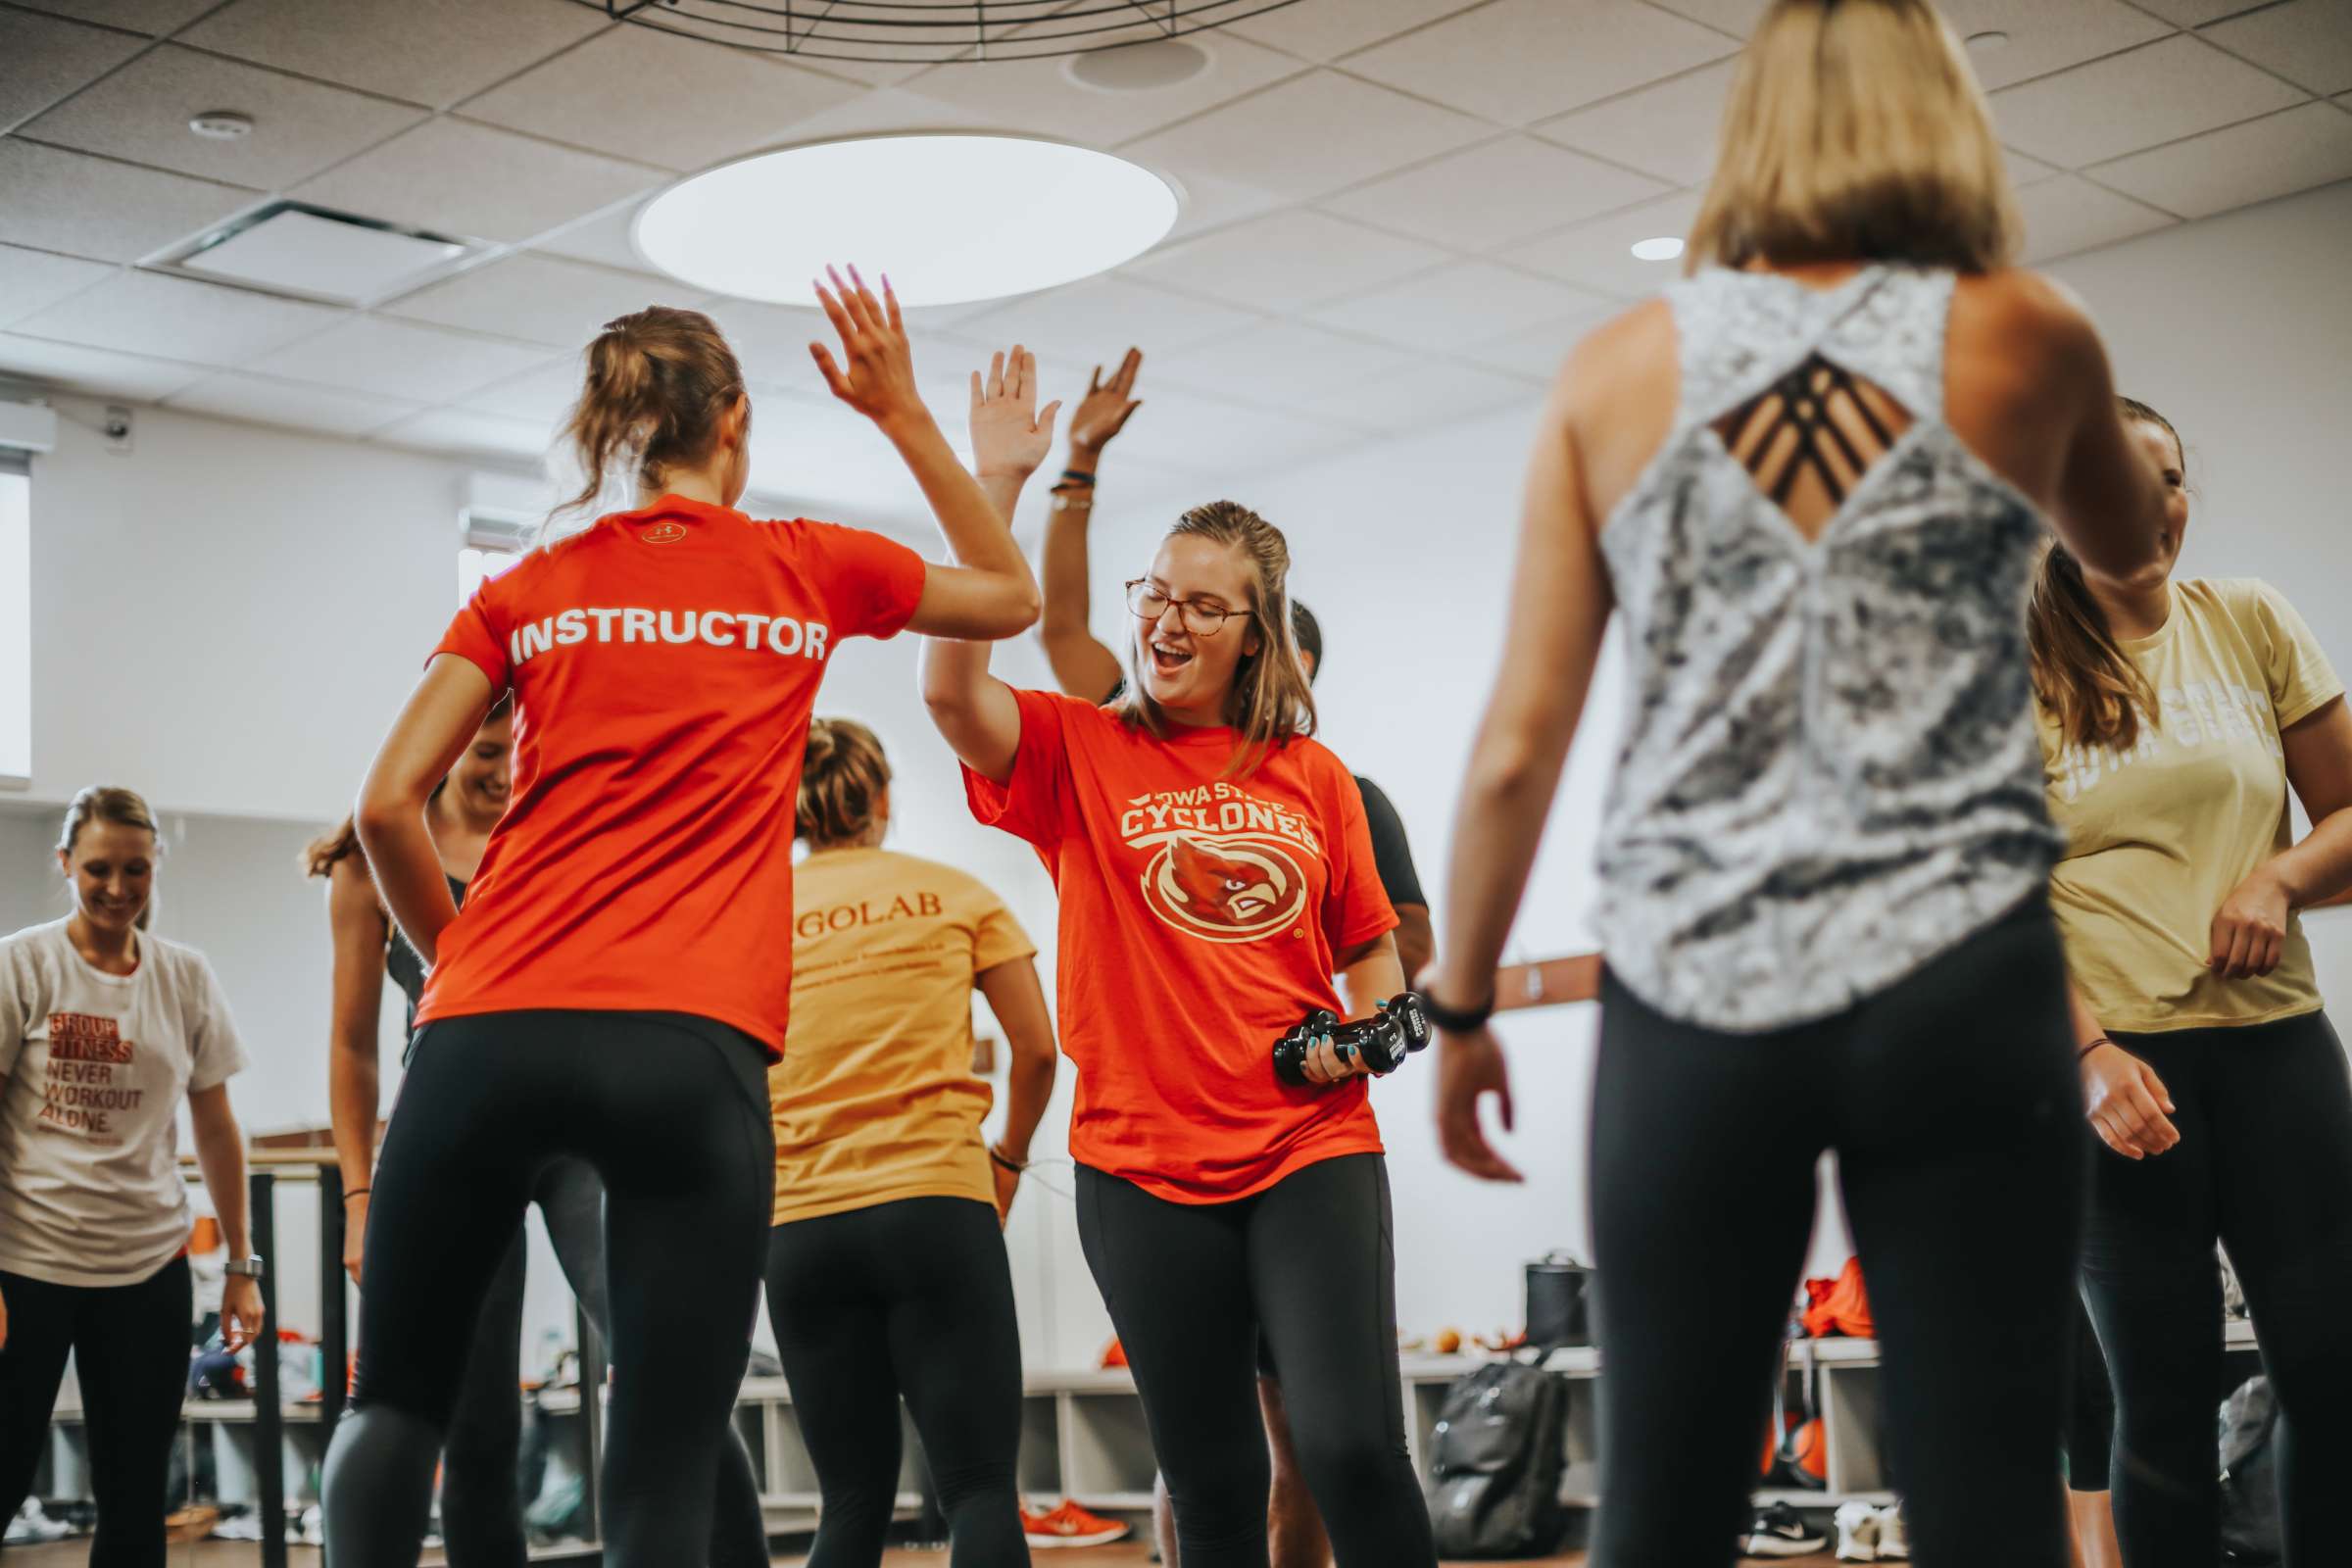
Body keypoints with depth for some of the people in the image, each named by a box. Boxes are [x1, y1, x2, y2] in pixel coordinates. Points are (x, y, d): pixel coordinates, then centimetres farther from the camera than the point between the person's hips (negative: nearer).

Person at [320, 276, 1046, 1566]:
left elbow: (386, 807, 6)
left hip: (491, 1026, 2)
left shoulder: (530, 590, 14)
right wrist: (903, 416, 28)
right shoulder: (807, 571, 12)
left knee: (394, 1404, 18)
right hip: (694, 1046, -2)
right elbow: (1011, 597, 29)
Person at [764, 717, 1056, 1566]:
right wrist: (1008, 1158, 21)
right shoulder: (953, 893, 8)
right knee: (979, 1487, -4)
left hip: (800, 1225, 3)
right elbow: (1036, 1050, 6)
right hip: (936, 1202, -2)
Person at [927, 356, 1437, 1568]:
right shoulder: (1079, 750, 4)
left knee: (1353, 1447, -14)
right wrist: (994, 492, -17)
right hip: (1144, 1163, 0)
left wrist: (1361, 1033, -3)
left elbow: (1372, 948, 19)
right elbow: (953, 690, -15)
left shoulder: (1312, 778, 10)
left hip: (1312, 1149, 1)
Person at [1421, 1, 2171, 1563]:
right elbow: (2125, 540, 28)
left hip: (1694, 1001, 1)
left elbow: (1516, 746, 3)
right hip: (1957, 985, -1)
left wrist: (1463, 1006, 13)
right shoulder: (2022, 339, 5)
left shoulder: (1618, 370, 6)